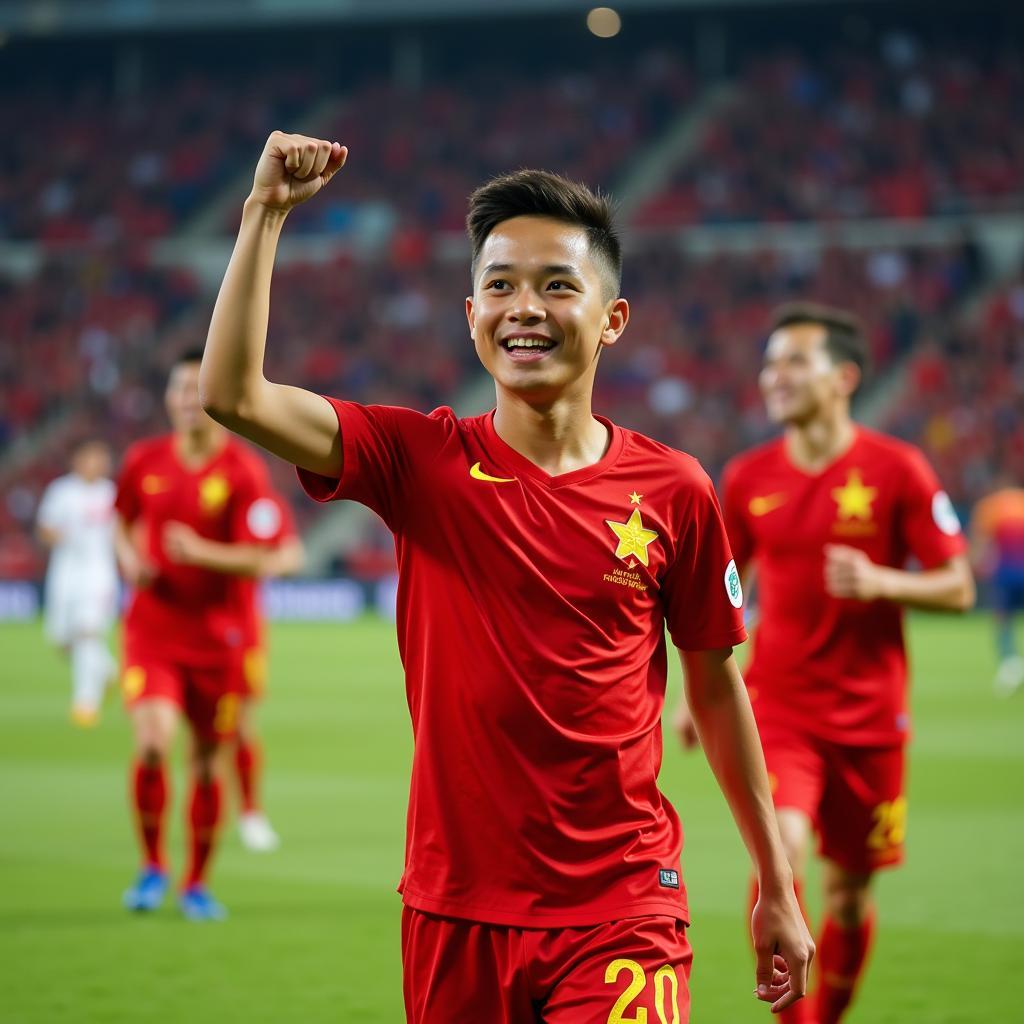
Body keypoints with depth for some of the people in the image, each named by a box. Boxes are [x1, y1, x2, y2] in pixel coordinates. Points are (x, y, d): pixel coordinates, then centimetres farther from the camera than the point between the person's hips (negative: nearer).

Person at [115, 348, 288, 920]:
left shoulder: (244, 471, -8)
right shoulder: (144, 461, 2)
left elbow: (259, 561, -12)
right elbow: (124, 519, 21)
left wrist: (202, 552, -27)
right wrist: (130, 558, 0)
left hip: (220, 634, -1)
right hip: (154, 626, 1)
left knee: (209, 761, 6)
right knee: (153, 743, -18)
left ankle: (197, 884, 23)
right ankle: (153, 865, 3)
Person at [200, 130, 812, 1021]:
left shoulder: (673, 492, -1)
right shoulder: (421, 462, -2)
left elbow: (716, 684, 10)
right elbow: (233, 396, -14)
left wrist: (776, 887, 13)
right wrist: (267, 210, -15)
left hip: (618, 910, -1)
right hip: (455, 908, 1)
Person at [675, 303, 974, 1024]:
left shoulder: (897, 470, -6)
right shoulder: (748, 478, 2)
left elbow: (958, 588, -4)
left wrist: (878, 582, -22)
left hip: (869, 715, 0)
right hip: (776, 707, 1)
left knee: (850, 891, 9)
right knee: (781, 850, -22)